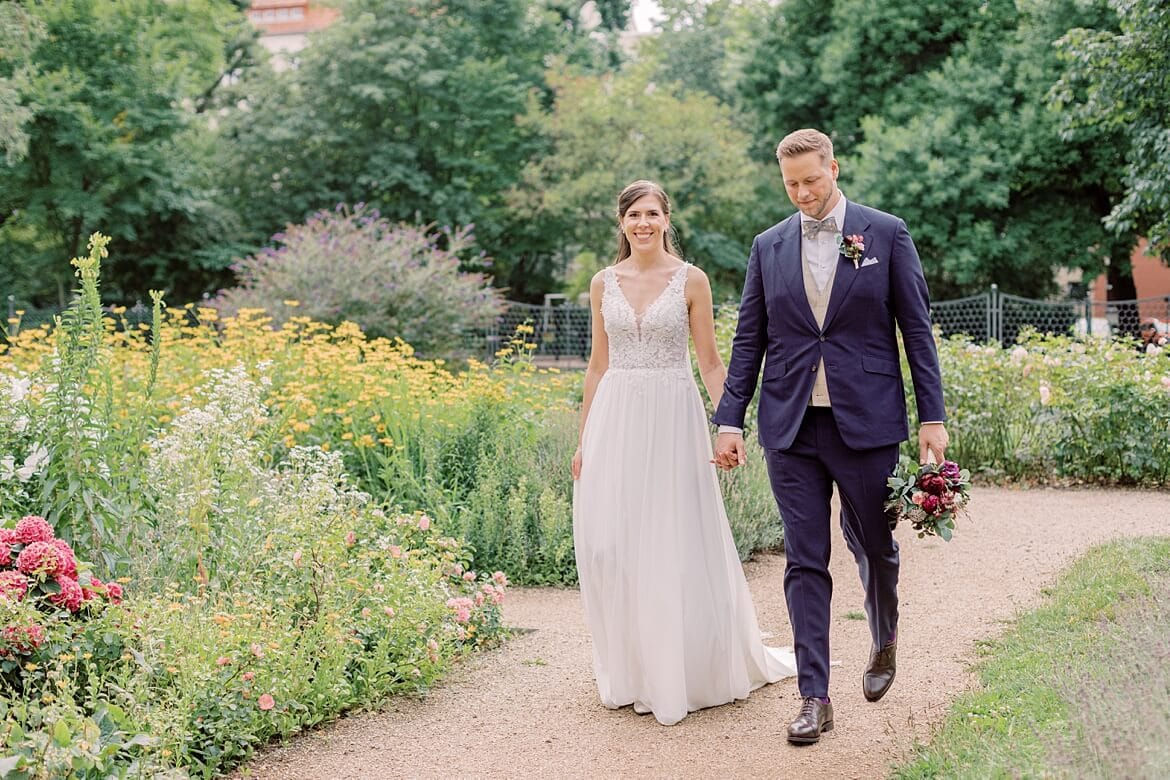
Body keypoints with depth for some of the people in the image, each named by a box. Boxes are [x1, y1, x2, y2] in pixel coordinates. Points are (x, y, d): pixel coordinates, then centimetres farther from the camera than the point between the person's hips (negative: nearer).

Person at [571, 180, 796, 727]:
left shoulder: (691, 280, 0)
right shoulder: (604, 283, 8)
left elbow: (710, 363, 1)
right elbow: (598, 364, 13)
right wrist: (583, 439, 10)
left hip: (673, 420, -3)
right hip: (616, 421, 3)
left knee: (676, 546, -1)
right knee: (611, 547, 2)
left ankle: (688, 670, 16)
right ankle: (630, 672, 18)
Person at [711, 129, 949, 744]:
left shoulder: (886, 233, 1)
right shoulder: (768, 246, 8)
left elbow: (916, 328, 1)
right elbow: (748, 340, 10)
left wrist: (932, 417, -4)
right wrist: (730, 421, 4)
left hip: (866, 423, -2)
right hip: (791, 426, 2)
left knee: (873, 546, 11)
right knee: (804, 561, 1)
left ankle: (884, 639, 41)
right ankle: (814, 698, 6)